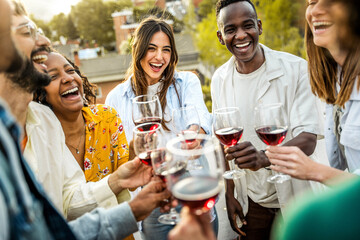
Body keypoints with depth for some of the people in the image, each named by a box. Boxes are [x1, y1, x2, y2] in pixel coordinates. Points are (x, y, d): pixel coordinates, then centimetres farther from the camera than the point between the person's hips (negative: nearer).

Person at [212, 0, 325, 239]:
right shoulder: (219, 79, -4)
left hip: (295, 196, -2)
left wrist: (264, 157, -41)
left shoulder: (296, 69, -16)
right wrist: (230, 195, 0)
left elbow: (308, 140, -22)